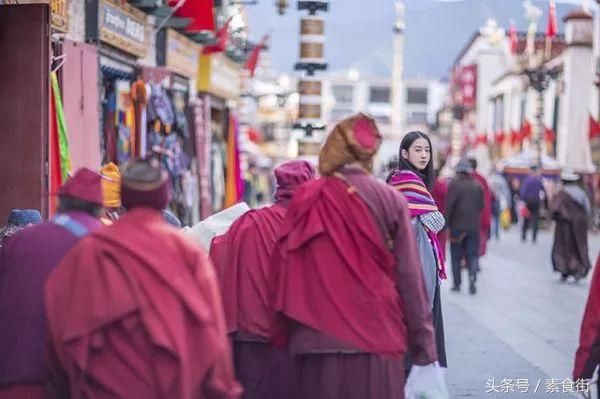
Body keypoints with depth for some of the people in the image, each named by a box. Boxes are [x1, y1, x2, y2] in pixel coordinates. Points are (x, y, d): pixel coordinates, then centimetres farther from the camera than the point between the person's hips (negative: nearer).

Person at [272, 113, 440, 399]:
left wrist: (288, 335, 13)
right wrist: (424, 346, 3)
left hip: (317, 341, 1)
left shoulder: (306, 200, 2)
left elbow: (286, 274, 4)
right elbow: (409, 276, -2)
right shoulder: (390, 201, -1)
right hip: (376, 339, -1)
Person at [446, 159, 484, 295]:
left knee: (456, 256, 8)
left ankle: (457, 283, 10)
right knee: (472, 254, 7)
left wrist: (447, 224, -6)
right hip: (473, 226, 3)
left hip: (457, 226, -3)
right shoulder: (477, 186, 4)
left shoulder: (454, 184, -9)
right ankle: (472, 276, -15)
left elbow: (449, 206, -12)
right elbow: (481, 206, 7)